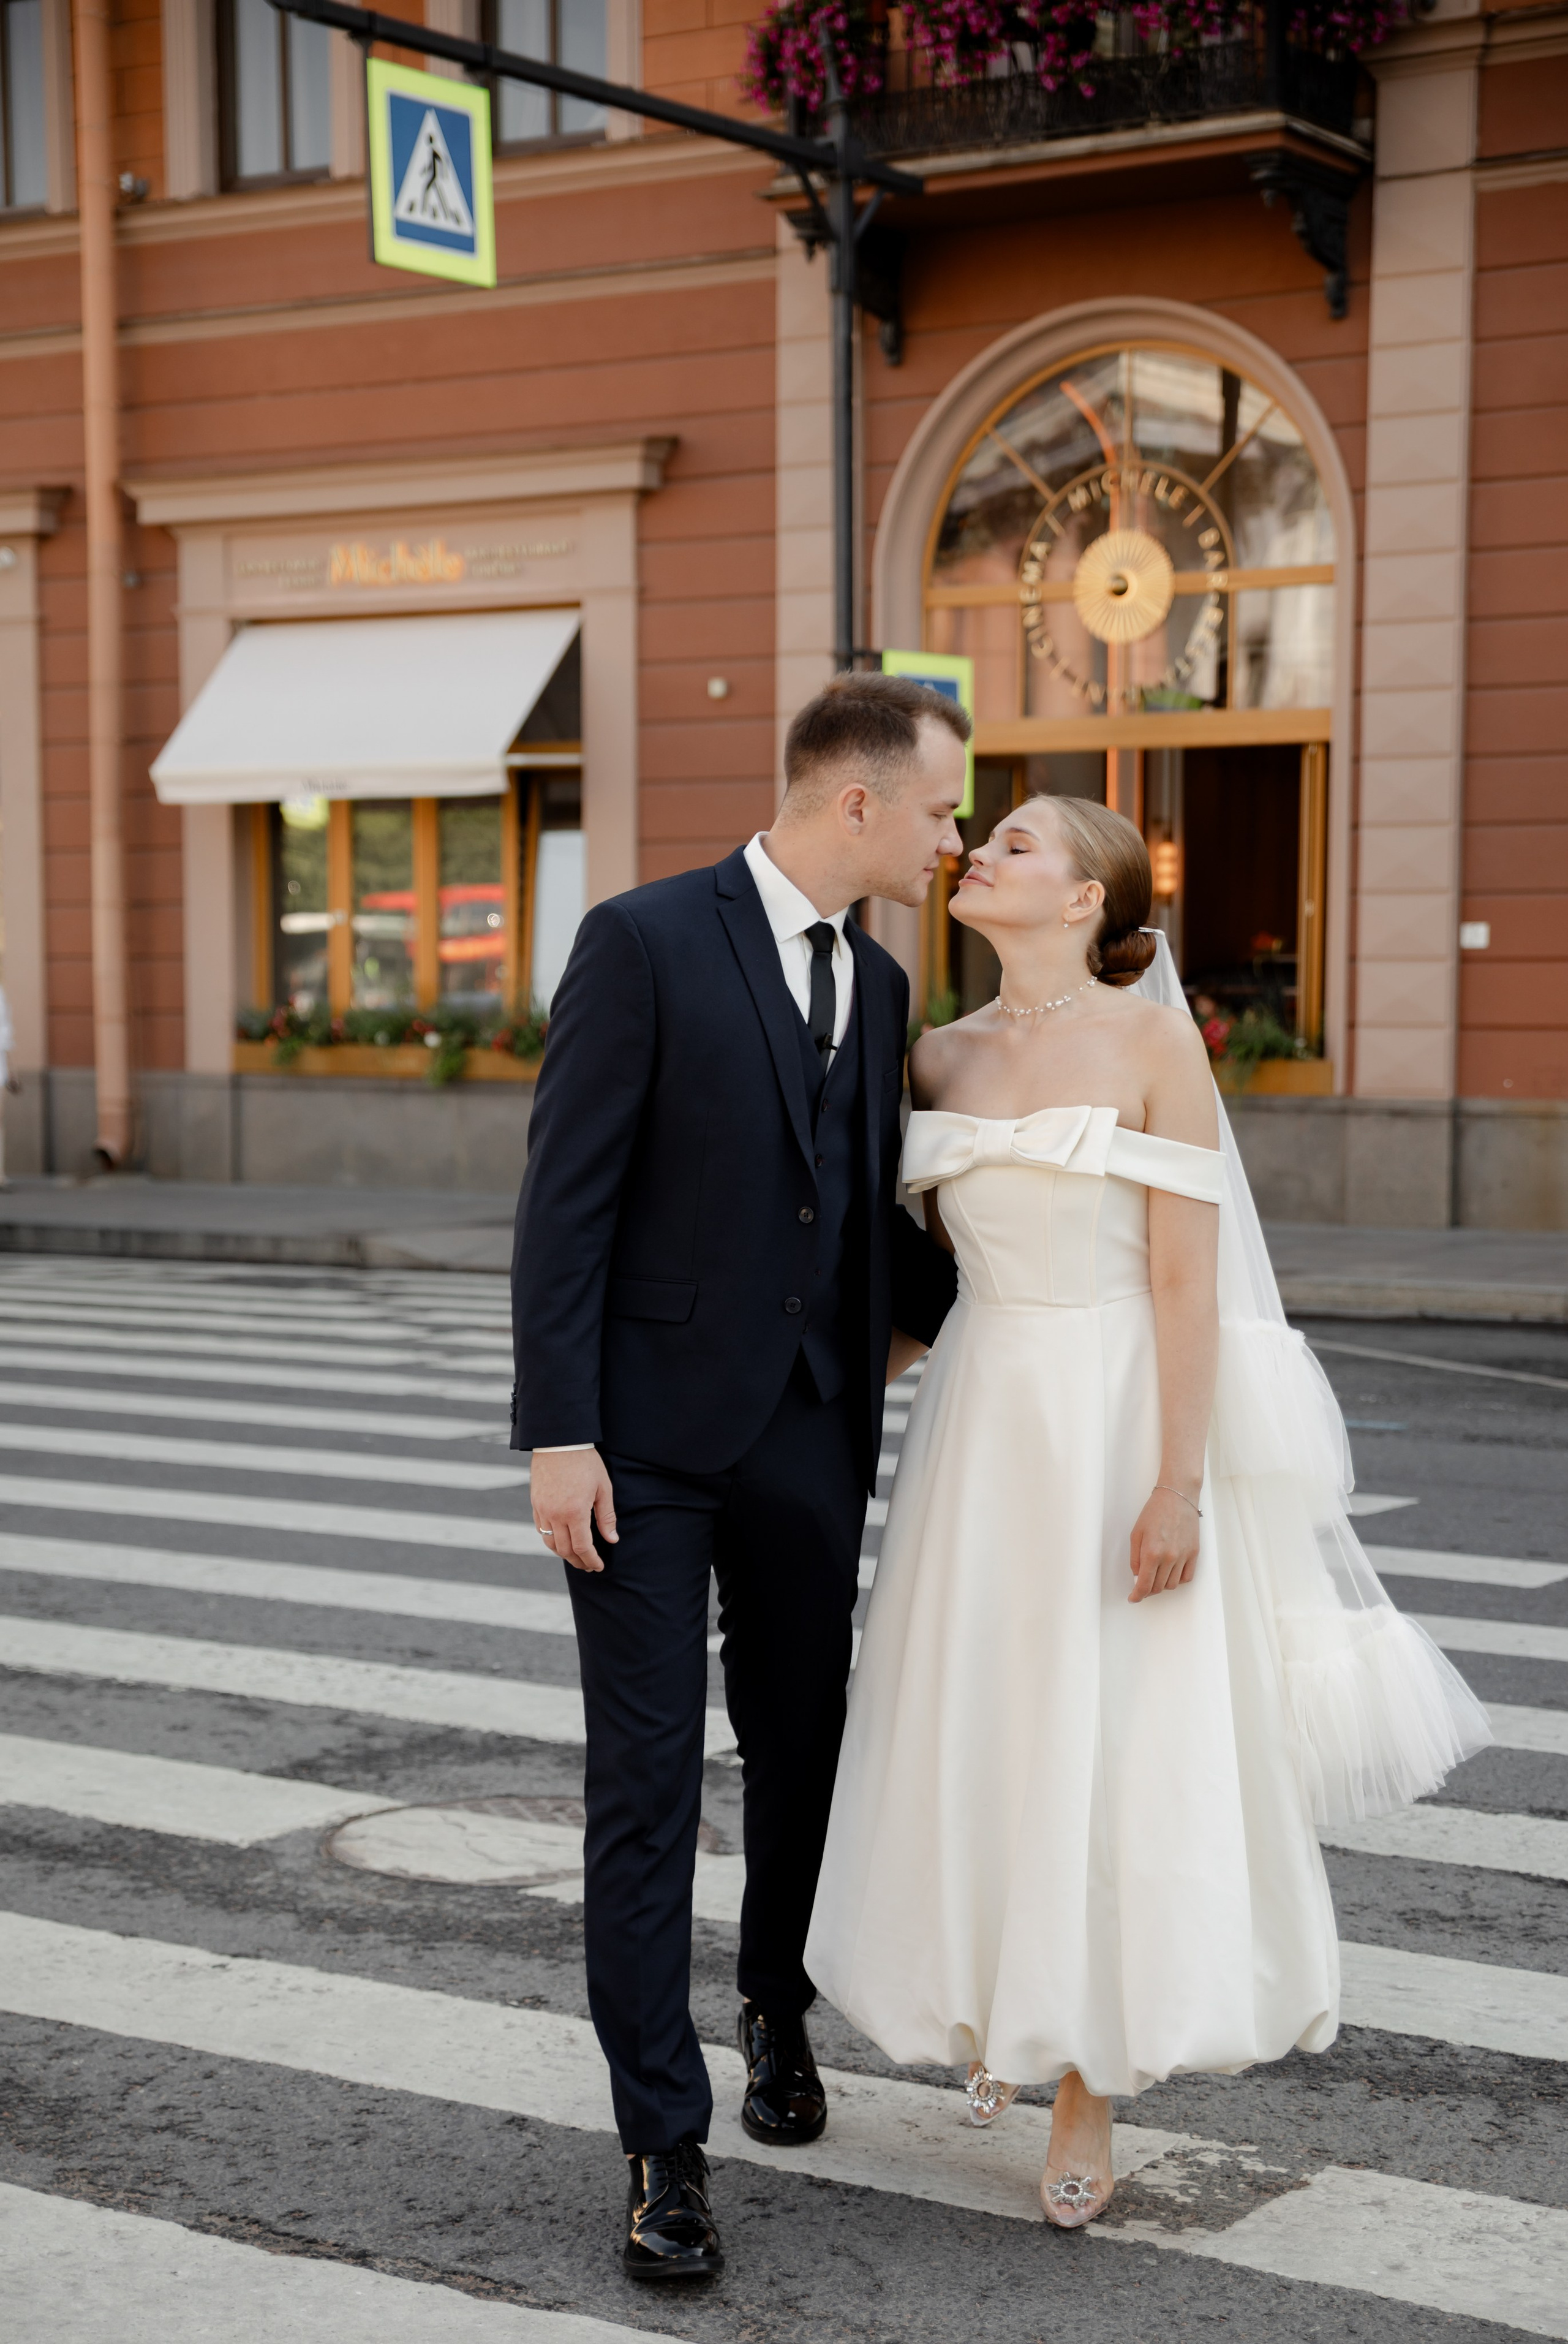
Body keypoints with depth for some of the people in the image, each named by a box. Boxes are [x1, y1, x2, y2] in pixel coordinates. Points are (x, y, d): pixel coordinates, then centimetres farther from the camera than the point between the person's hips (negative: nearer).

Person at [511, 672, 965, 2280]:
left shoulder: (877, 984, 10)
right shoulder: (644, 941, -11)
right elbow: (564, 1199, -13)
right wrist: (556, 1436, -17)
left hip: (808, 1436, 6)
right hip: (645, 1435, -6)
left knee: (801, 1750, 16)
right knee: (647, 1782, -3)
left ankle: (777, 2006, 43)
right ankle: (664, 2145, 6)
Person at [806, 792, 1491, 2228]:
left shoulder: (1154, 1044, -8)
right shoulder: (943, 1058, 7)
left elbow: (1186, 1280, -12)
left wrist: (1178, 1483, -17)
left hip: (1118, 1418, -5)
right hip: (984, 1417, 5)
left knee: (1111, 1744, 0)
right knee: (981, 1728, 10)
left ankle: (1089, 2103, 12)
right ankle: (1007, 2017, 33)